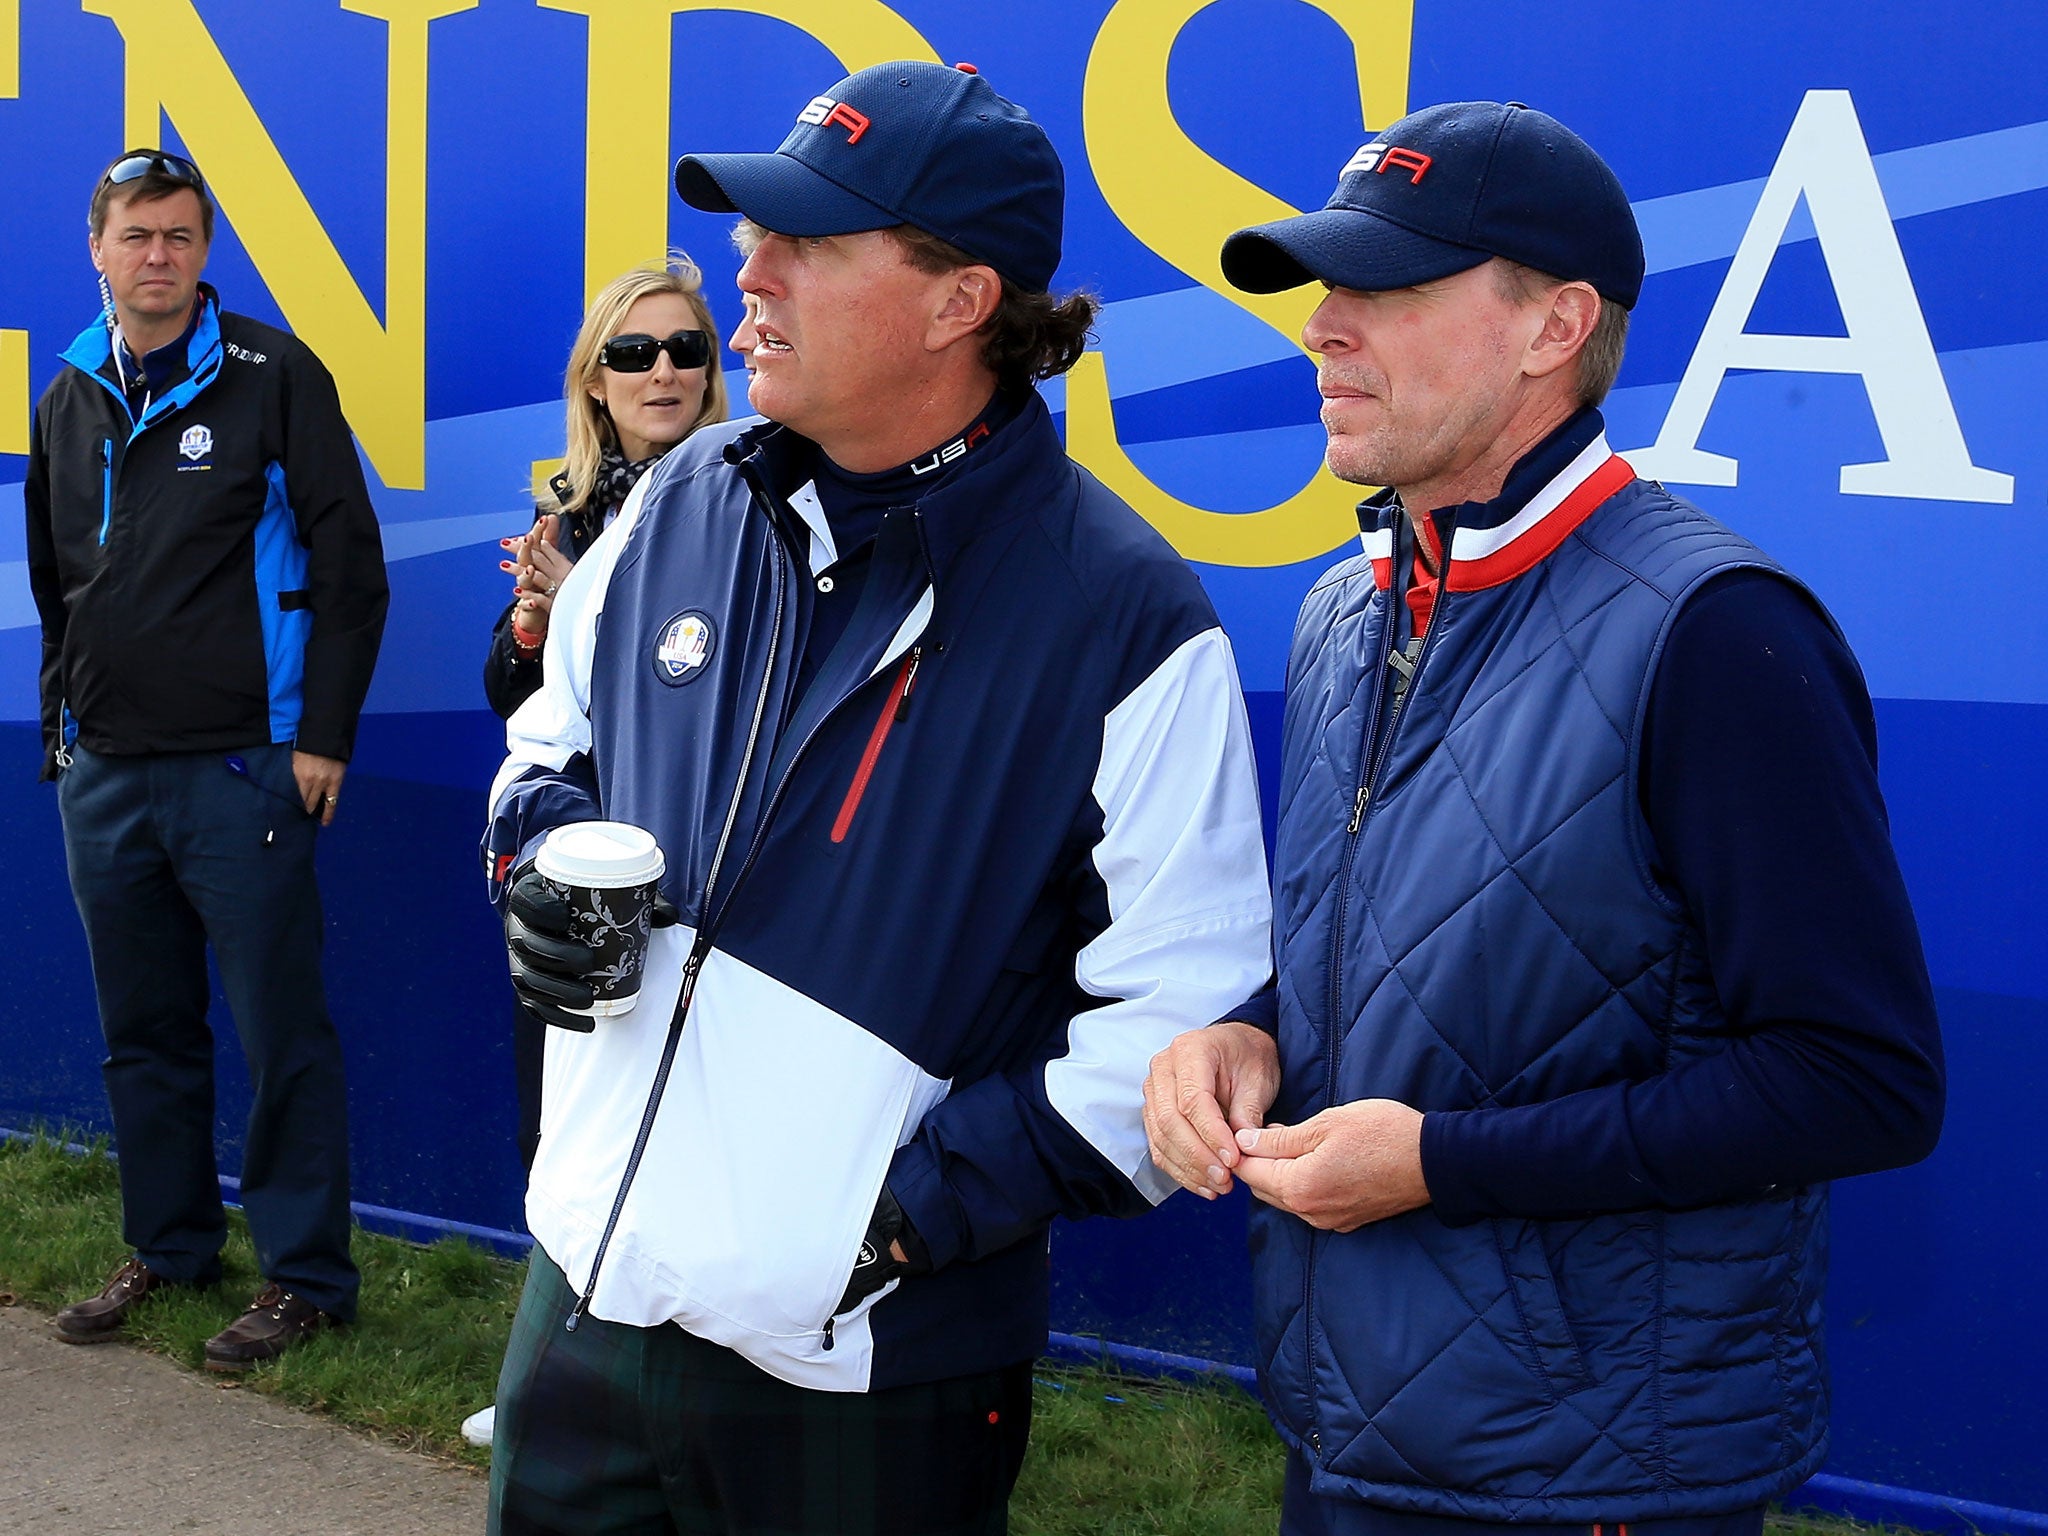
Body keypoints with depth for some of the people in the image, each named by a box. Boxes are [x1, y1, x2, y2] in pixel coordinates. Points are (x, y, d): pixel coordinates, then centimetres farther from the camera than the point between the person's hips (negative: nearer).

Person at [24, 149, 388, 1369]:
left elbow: (349, 564, -7)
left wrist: (323, 735, -10)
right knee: (144, 1032, 14)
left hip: (242, 767, -6)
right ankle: (170, 1247, 27)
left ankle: (307, 1274, 8)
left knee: (282, 1030, -1)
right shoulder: (69, 398, 13)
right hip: (104, 775, 6)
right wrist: (63, 721, 16)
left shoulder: (271, 374, -5)